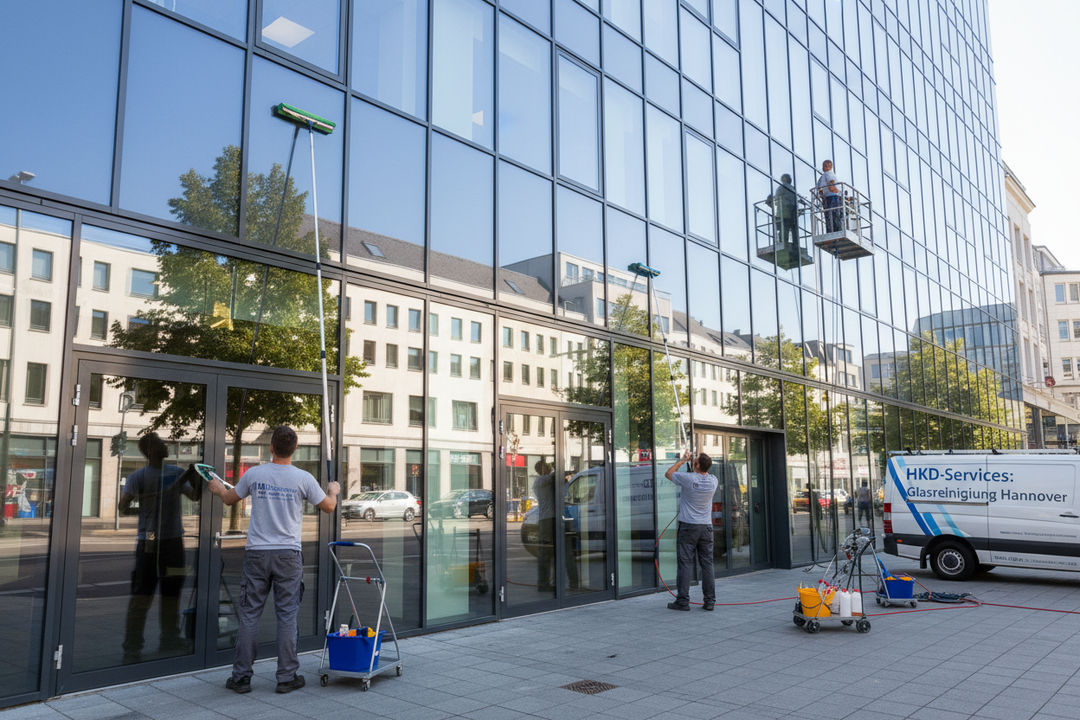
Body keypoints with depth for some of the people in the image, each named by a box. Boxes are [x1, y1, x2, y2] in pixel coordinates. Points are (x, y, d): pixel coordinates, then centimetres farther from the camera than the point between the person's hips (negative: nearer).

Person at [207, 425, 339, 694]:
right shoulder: (303, 478, -6)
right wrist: (333, 490, 29)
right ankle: (287, 677, 11)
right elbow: (328, 506, 6)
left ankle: (241, 677, 15)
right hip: (288, 555, -1)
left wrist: (218, 488, 39)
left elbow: (230, 499, 16)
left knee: (249, 615, 10)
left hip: (257, 554, 1)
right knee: (287, 616, 6)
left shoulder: (254, 474, -3)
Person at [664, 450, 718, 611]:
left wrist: (682, 460, 12)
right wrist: (690, 462, 25)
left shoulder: (688, 479, -15)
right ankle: (710, 601, 9)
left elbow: (668, 473, 3)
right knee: (707, 564, 7)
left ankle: (683, 601, 1)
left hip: (689, 526, -4)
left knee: (685, 563, 0)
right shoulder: (713, 481, -1)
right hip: (706, 526, 4)